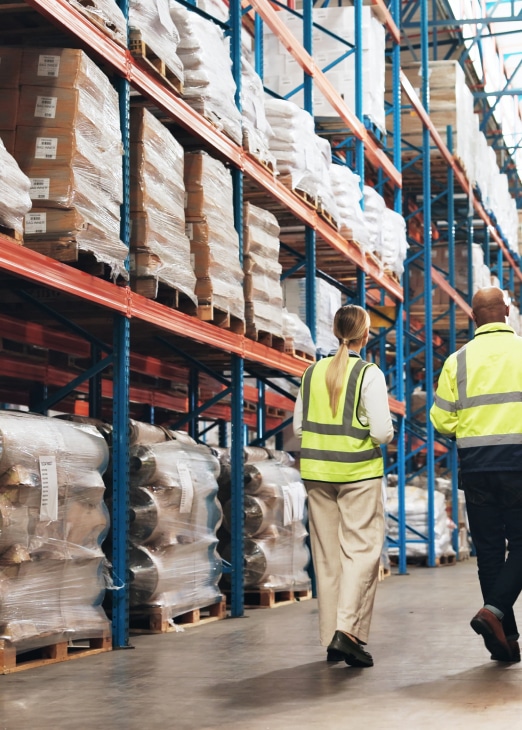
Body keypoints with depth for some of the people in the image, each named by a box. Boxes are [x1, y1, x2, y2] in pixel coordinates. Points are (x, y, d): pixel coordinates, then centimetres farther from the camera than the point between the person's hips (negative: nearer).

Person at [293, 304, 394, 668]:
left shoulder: (313, 372, 5)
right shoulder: (369, 374, -9)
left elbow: (298, 426, 8)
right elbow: (382, 432, -14)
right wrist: (386, 435, 7)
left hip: (318, 472, 5)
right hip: (359, 472, -5)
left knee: (327, 555, 10)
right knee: (361, 549, 0)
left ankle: (331, 639, 13)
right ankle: (348, 629, -15)